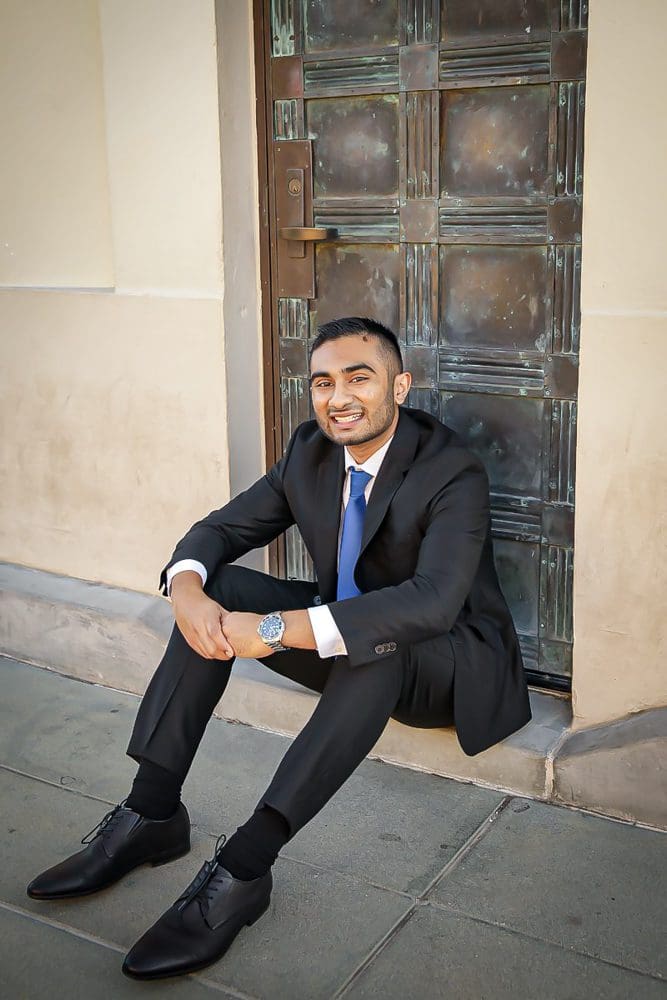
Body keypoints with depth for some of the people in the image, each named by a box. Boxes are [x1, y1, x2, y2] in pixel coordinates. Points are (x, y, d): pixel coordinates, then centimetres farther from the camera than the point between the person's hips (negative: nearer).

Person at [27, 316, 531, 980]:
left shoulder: (453, 474, -23)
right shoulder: (311, 451, -2)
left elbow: (434, 601, -38)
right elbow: (222, 528, 0)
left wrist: (276, 630, -43)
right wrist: (186, 590, -26)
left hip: (450, 664, -6)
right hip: (342, 637, 6)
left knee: (378, 643, -40)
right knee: (219, 590, -14)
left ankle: (244, 865, -37)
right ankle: (151, 812, -15)